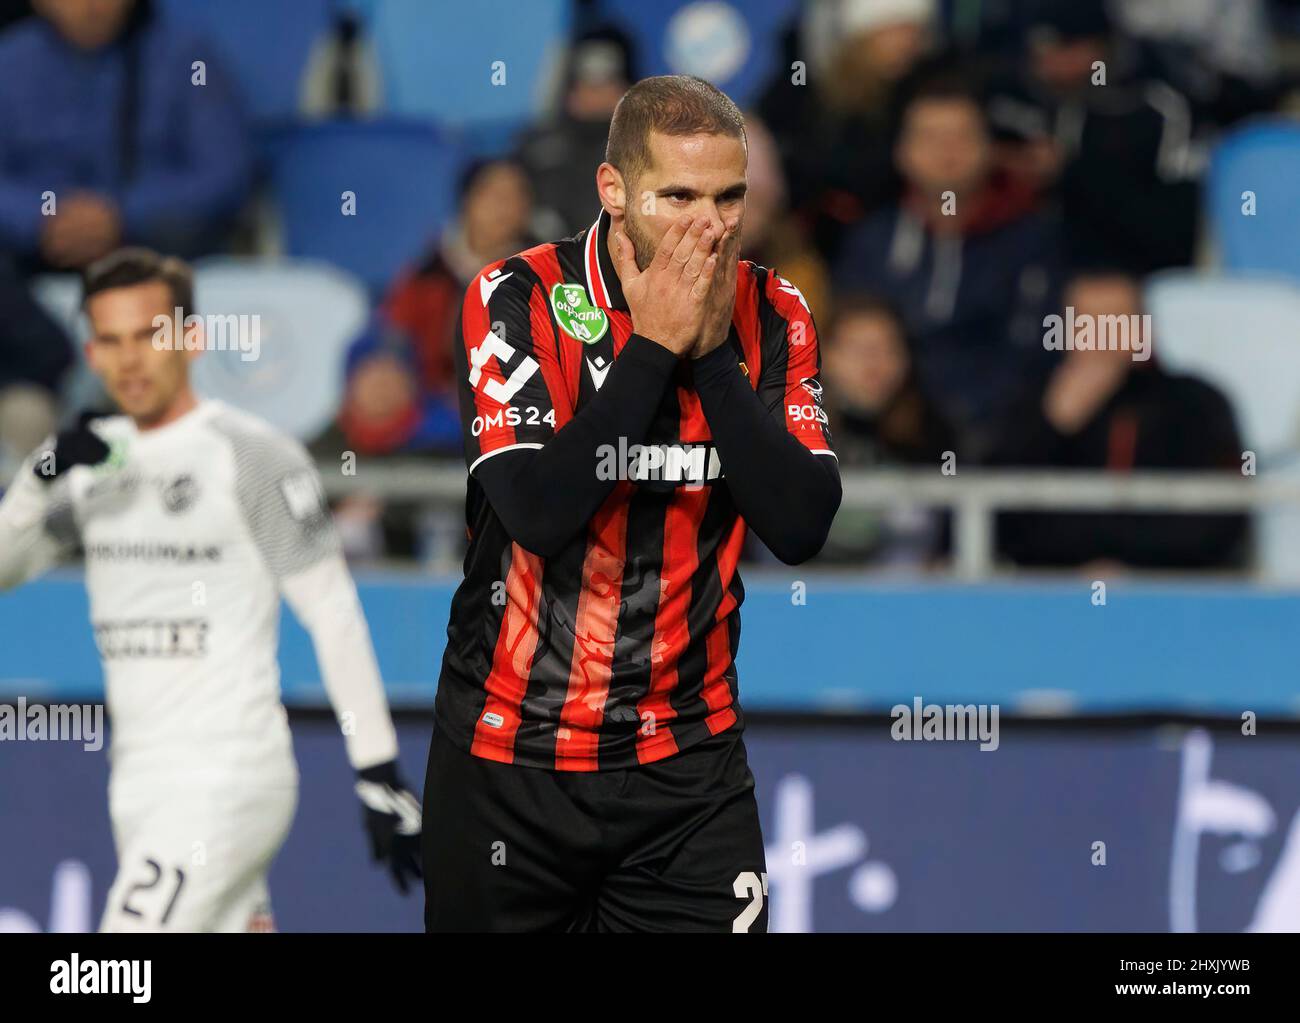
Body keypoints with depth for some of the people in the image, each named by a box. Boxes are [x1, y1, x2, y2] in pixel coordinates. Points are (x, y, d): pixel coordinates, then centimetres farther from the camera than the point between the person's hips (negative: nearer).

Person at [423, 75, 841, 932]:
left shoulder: (771, 316, -1)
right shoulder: (517, 299, -10)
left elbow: (800, 527, -12)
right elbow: (539, 513, -22)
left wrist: (714, 351, -17)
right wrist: (654, 346, -20)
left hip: (690, 761, 2)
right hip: (510, 755, -2)